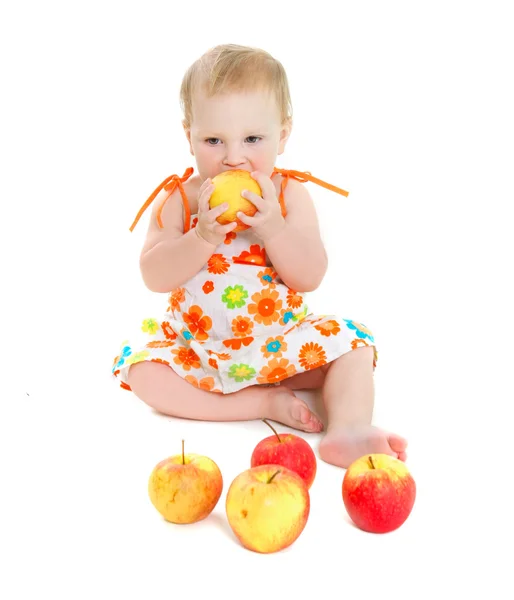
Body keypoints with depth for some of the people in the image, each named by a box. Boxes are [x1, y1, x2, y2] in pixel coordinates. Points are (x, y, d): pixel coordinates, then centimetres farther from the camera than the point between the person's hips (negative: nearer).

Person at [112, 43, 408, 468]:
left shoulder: (290, 195, -7)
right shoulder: (177, 199, -8)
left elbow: (311, 278, -14)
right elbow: (154, 277, -18)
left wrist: (273, 228, -29)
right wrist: (204, 235, -32)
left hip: (278, 340, 0)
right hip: (194, 345, 0)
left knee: (352, 346, -14)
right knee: (142, 370, -23)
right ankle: (262, 403, -22)